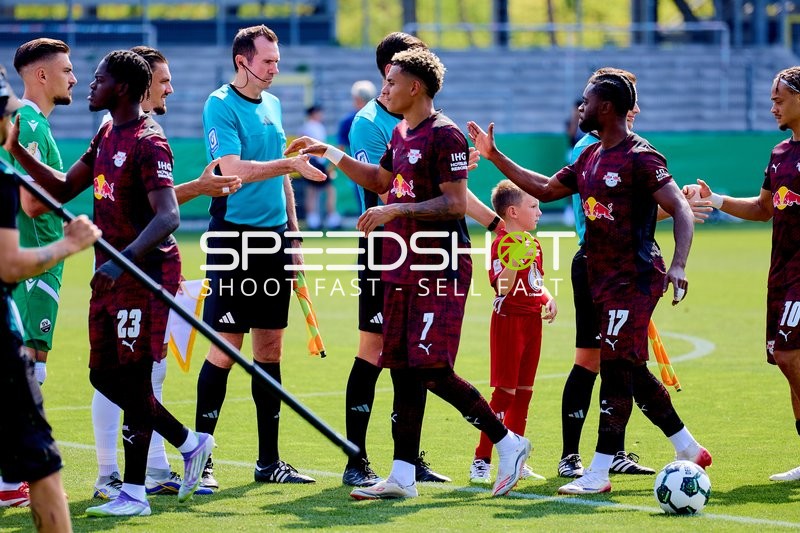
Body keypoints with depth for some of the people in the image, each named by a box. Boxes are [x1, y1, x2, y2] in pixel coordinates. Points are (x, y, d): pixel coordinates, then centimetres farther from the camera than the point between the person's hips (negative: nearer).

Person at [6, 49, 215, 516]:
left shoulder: (148, 142, -16)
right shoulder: (108, 135, 14)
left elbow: (168, 217, -25)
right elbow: (64, 189, 20)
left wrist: (127, 257, -38)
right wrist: (19, 152, 8)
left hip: (145, 271, -10)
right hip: (111, 272, 10)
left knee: (132, 377, -5)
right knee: (105, 376, 11)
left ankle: (134, 493, 2)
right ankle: (191, 443, 24)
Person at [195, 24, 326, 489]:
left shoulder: (271, 103, 14)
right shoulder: (221, 105, -9)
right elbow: (234, 169, -20)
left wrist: (293, 232, 19)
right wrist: (290, 163, -28)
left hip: (273, 236, 7)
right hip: (234, 235, -7)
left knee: (271, 346, 8)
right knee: (224, 349, -7)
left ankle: (269, 460, 13)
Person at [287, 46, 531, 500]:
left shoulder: (444, 135, -12)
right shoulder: (401, 134, 16)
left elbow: (456, 204, -18)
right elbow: (380, 180, 33)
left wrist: (397, 210, -21)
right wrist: (329, 153, 29)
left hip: (442, 269, -9)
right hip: (404, 268, 9)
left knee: (433, 370, -14)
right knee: (404, 371, 7)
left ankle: (508, 443, 0)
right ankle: (402, 476, 9)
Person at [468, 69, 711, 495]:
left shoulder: (640, 157, -13)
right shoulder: (591, 157, 14)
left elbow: (681, 210, -17)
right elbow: (545, 189, 26)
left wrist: (678, 264, -30)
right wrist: (494, 156, 23)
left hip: (633, 279, -9)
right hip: (603, 279, 9)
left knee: (617, 368, -9)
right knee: (631, 371, 12)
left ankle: (599, 471, -8)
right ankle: (687, 448, 25)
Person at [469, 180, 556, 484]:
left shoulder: (534, 244, 14)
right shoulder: (503, 244, -14)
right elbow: (502, 288, -23)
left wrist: (548, 299, 9)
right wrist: (513, 261, -37)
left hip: (532, 320, 9)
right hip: (510, 320, -8)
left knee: (524, 391, 12)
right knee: (505, 392, -9)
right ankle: (481, 462, -5)